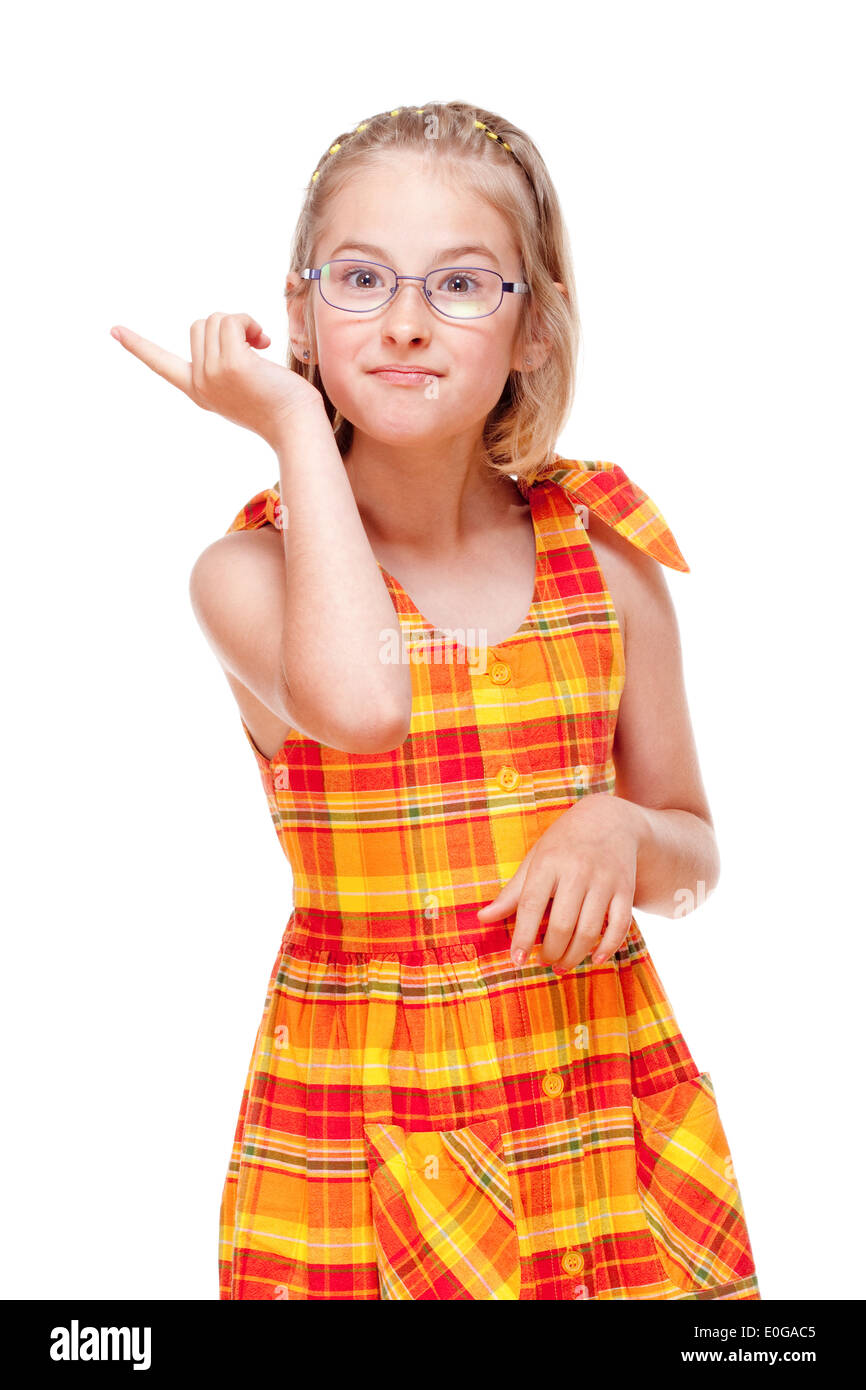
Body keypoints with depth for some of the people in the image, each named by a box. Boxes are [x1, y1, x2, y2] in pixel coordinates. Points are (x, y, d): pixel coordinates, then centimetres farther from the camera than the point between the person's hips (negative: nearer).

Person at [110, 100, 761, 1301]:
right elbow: (358, 703, -33)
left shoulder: (606, 559, -2)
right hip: (360, 1118, -2)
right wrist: (297, 424, -21)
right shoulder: (250, 570, -9)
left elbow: (691, 861, 7)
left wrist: (620, 831, -16)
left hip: (607, 1099, 3)